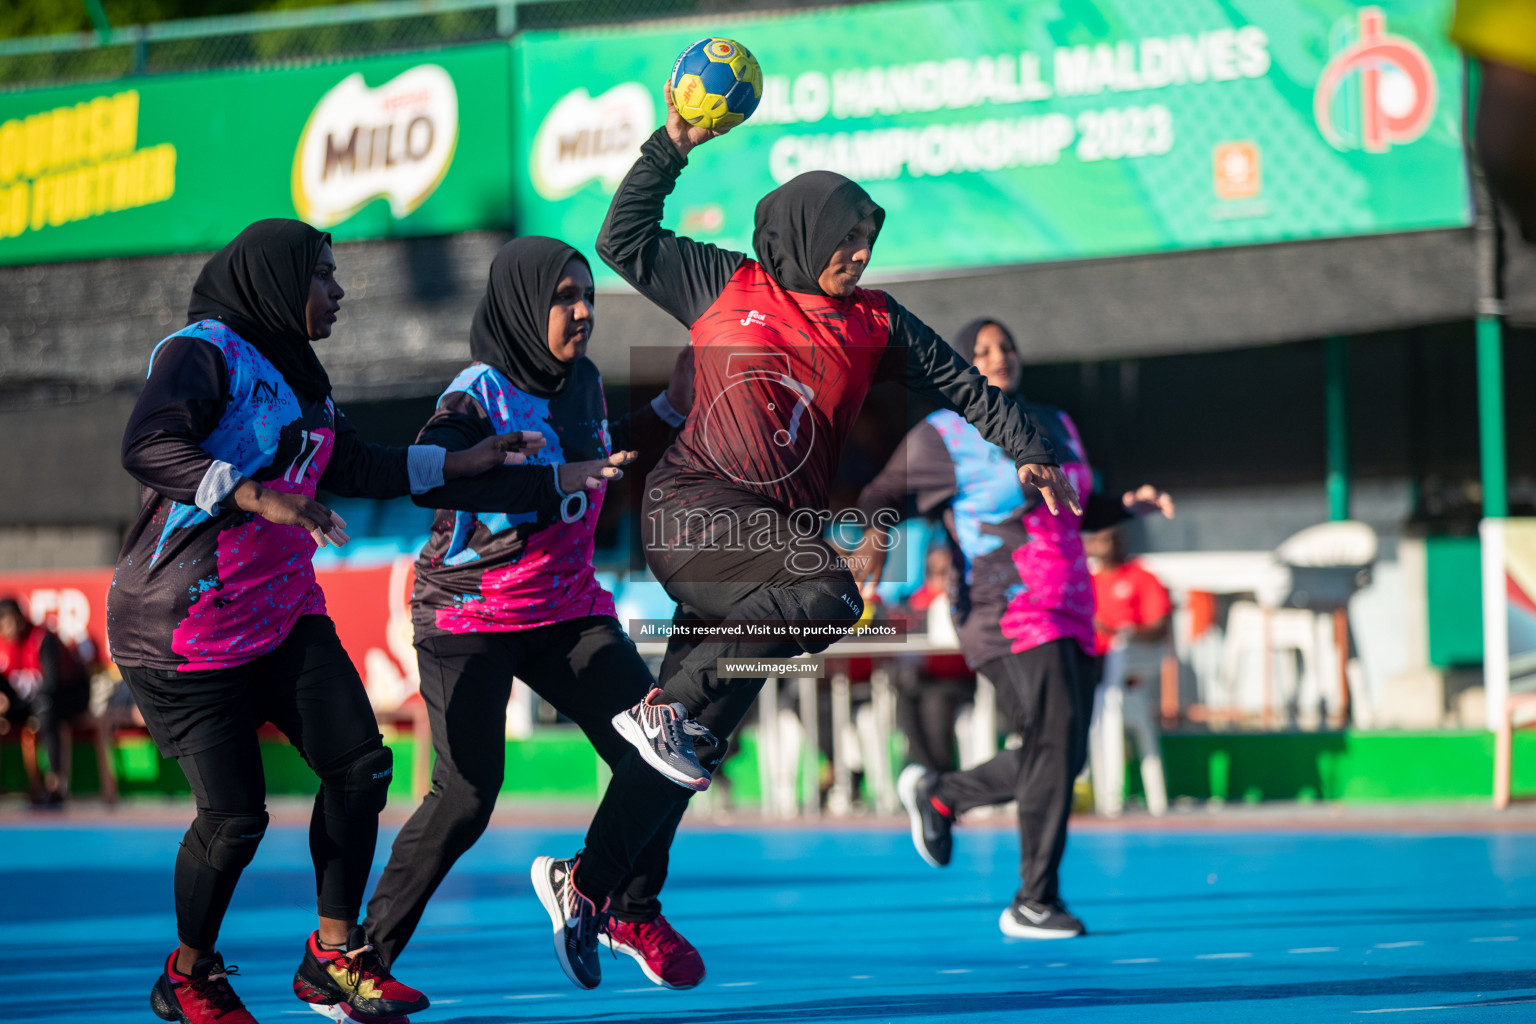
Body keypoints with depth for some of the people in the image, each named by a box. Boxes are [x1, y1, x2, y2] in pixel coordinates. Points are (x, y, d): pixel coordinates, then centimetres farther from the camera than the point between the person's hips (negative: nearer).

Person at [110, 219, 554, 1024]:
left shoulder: (294, 372, 14)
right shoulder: (202, 352, -15)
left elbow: (350, 467, 27)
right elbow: (146, 448, -31)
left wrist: (461, 462, 24)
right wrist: (260, 496, -40)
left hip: (282, 610, 8)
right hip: (189, 624, -8)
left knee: (359, 765, -5)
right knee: (234, 814, -7)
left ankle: (334, 957, 8)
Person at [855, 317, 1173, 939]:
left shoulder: (1053, 427, 18)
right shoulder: (942, 437, -1)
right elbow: (882, 495, 0)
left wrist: (1131, 506, 12)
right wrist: (874, 538, -22)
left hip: (1068, 618, 8)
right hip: (1007, 614, -8)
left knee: (1063, 761, 9)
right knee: (1053, 742, -18)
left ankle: (938, 794, 31)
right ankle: (1034, 903, -11)